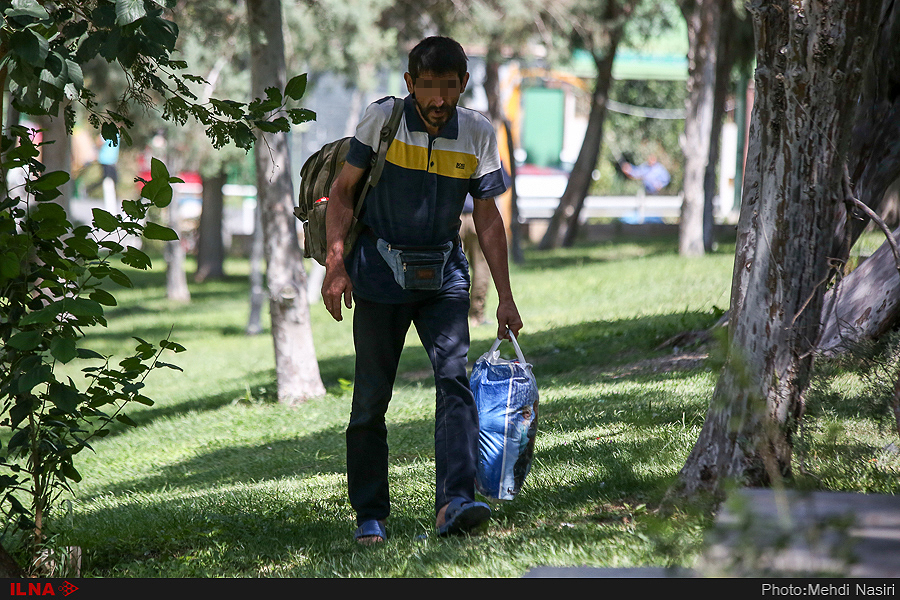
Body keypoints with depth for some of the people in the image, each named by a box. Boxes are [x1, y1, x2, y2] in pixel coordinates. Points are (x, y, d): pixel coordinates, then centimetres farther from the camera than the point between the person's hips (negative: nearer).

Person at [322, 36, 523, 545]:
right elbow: (343, 193, -1)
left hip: (443, 274, 1)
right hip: (381, 270, -1)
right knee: (371, 396, 0)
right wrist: (336, 267, -10)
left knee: (455, 378, -17)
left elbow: (488, 219, 5)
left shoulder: (478, 134, -1)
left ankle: (455, 502, -28)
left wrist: (505, 297, 2)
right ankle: (370, 516, 9)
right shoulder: (383, 119, -7)